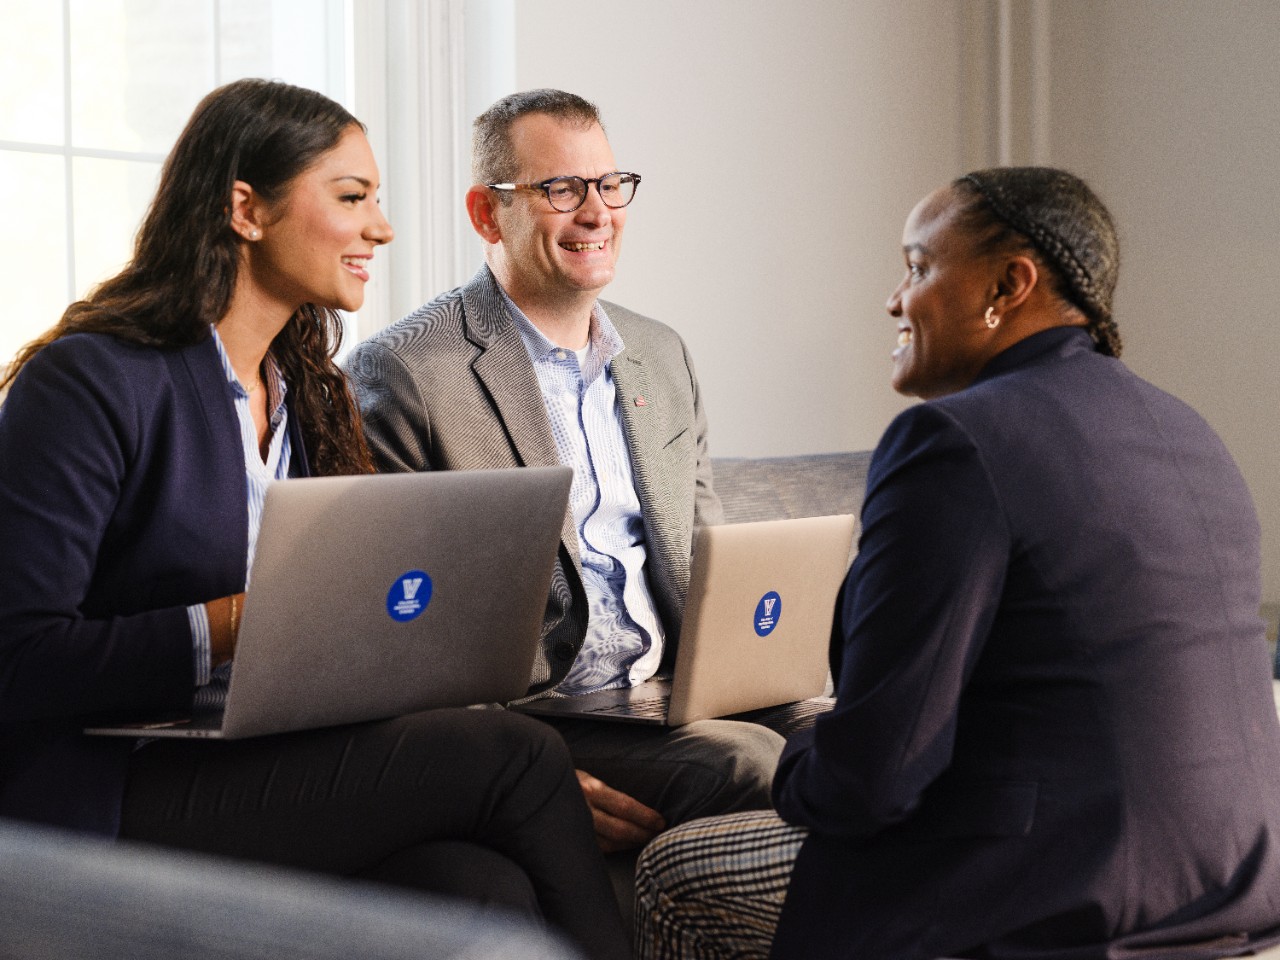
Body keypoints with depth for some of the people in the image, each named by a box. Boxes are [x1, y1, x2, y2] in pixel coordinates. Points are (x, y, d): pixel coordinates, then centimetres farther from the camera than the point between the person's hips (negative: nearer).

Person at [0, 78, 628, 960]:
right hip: (102, 799, -7)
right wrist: (230, 625, -24)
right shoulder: (90, 382, -7)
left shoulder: (309, 398, 17)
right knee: (514, 754, -20)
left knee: (487, 887, -24)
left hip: (263, 768, 7)